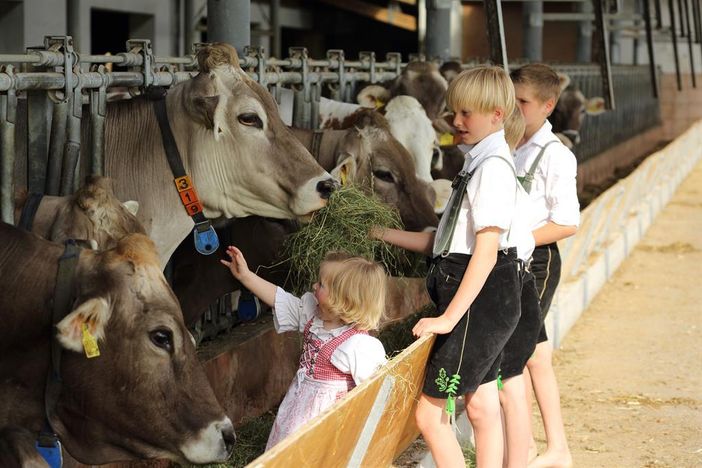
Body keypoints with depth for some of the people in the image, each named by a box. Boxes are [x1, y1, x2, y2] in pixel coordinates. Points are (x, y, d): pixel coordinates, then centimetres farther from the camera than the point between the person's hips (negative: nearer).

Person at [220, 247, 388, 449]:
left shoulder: (359, 345, -29)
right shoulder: (312, 313, -5)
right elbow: (279, 298, 3)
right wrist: (245, 275, 2)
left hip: (325, 412, -8)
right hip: (298, 401, 8)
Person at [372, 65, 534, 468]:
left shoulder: (493, 167, -16)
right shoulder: (480, 164, 14)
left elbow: (486, 251, -21)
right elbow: (448, 242, 15)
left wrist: (449, 317, -22)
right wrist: (383, 234, 11)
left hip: (481, 297, -10)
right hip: (485, 301, 10)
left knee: (429, 415, -7)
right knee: (482, 408, 13)